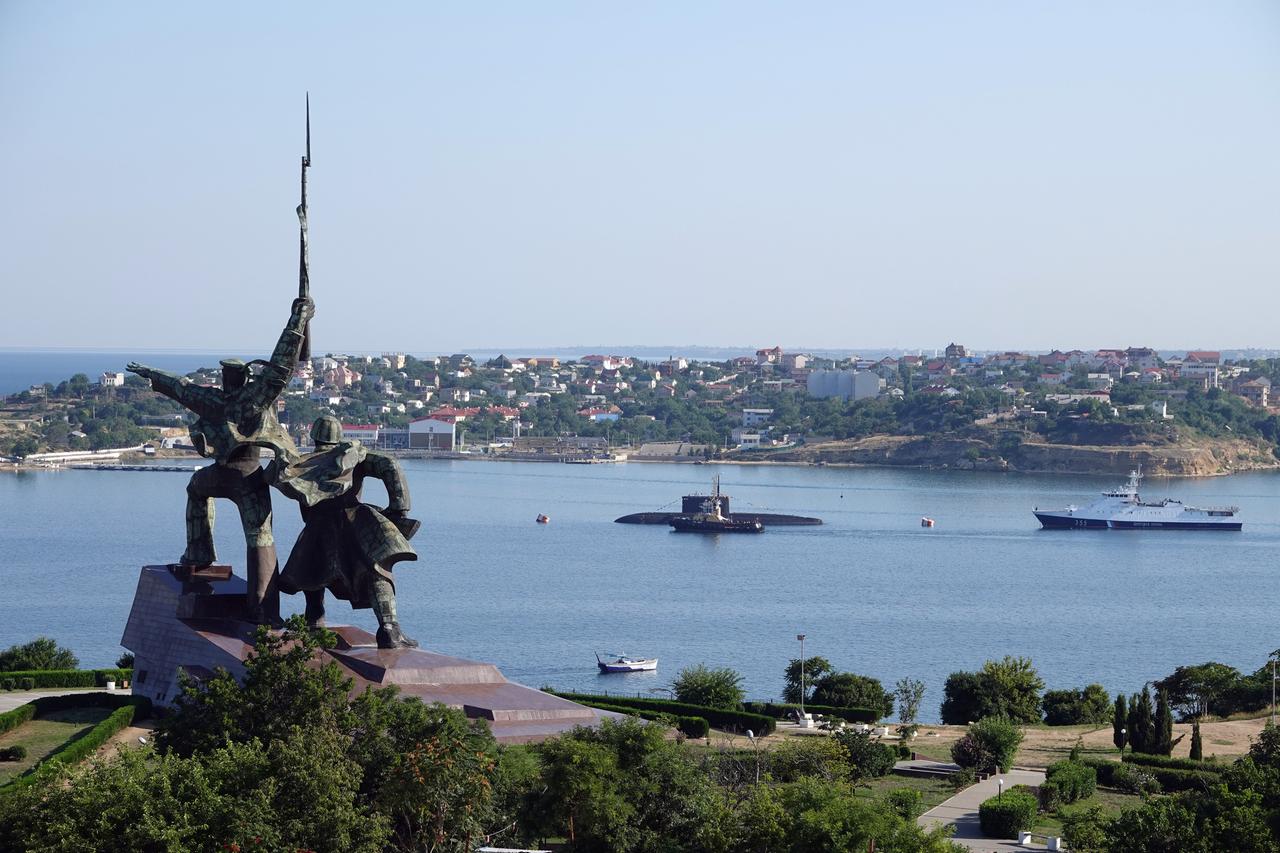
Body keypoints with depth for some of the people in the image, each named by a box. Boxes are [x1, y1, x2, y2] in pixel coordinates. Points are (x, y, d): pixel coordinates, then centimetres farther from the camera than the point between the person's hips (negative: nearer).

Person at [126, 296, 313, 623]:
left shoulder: (212, 399, 2)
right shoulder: (258, 395, -7)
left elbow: (180, 386, 17)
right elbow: (280, 365, -15)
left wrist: (151, 373, 35)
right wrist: (299, 318, -14)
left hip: (219, 475, 3)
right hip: (250, 478, -3)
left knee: (197, 489, 39)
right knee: (260, 541, -5)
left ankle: (199, 552, 38)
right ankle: (262, 610, -14)